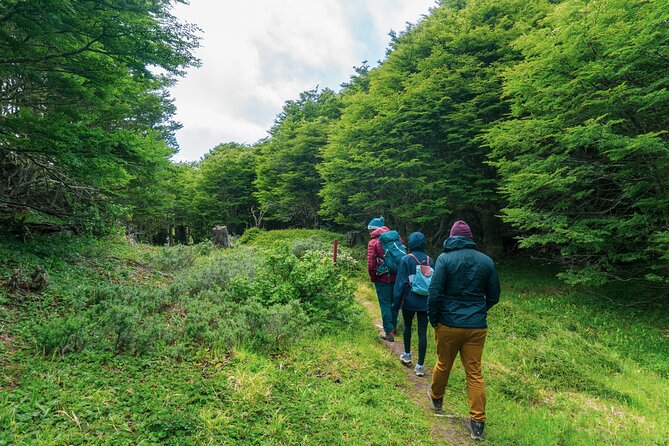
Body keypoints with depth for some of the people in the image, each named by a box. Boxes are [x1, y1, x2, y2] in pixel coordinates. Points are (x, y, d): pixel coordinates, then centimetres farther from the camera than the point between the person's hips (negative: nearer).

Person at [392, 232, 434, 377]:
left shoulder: (406, 260, -9)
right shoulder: (430, 261, 3)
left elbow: (400, 283, -10)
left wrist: (396, 304, -4)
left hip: (409, 301, -2)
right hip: (425, 302, 2)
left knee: (407, 326, 21)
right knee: (423, 332, 4)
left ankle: (407, 355, 33)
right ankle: (420, 365, 7)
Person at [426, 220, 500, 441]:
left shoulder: (445, 258, -10)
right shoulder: (486, 261, 1)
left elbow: (435, 293, -13)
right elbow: (494, 296, 8)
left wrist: (433, 320, 0)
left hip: (449, 325, -2)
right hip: (477, 327, 2)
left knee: (443, 365, 18)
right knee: (474, 373, 10)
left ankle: (436, 398, 42)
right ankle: (477, 423, 13)